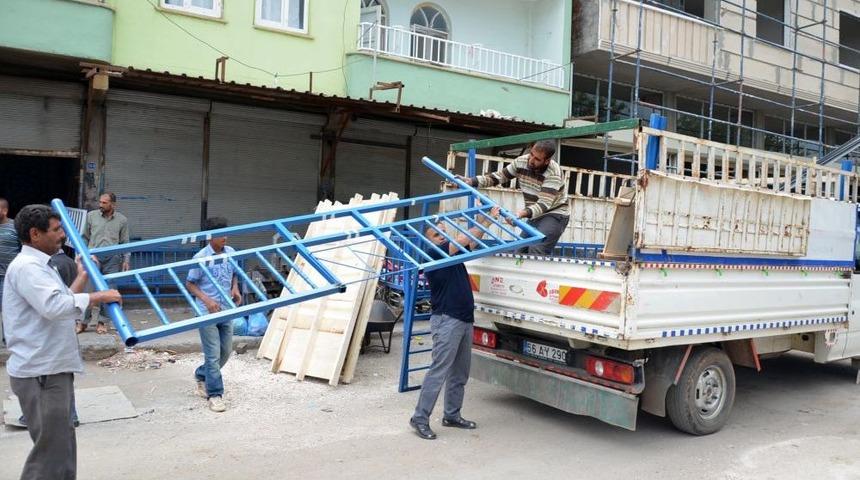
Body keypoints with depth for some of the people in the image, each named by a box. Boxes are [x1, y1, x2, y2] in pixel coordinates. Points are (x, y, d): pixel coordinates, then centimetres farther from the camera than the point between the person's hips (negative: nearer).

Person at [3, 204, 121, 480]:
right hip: (40, 373, -11)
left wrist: (83, 277, 27)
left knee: (62, 447, 18)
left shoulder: (39, 266, 19)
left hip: (54, 369, 11)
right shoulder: (26, 267, -15)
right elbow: (54, 306, -31)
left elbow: (64, 303, 27)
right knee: (51, 450, -6)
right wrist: (99, 297, -22)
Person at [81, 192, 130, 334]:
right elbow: (85, 238, 12)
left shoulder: (122, 220, 6)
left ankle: (101, 322, 12)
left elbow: (125, 242, 11)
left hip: (112, 258, 0)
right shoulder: (91, 216, 5)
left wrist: (126, 260, 5)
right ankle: (84, 321, 9)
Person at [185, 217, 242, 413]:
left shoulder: (231, 253, 1)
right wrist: (206, 300, -20)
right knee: (213, 355, -3)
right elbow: (189, 284, -7)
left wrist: (235, 289, -3)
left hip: (226, 310, 6)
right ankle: (215, 394, 9)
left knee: (225, 352, 15)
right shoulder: (201, 257, -13)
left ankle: (202, 376, 39)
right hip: (208, 313, -6)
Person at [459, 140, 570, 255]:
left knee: (536, 252, -26)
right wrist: (472, 181, -9)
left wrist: (523, 213, -51)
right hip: (535, 216, 7)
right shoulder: (521, 162, -8)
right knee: (520, 251, 2)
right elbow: (498, 176, 3)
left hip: (554, 215, -7)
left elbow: (544, 203, -33)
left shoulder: (553, 173, -26)